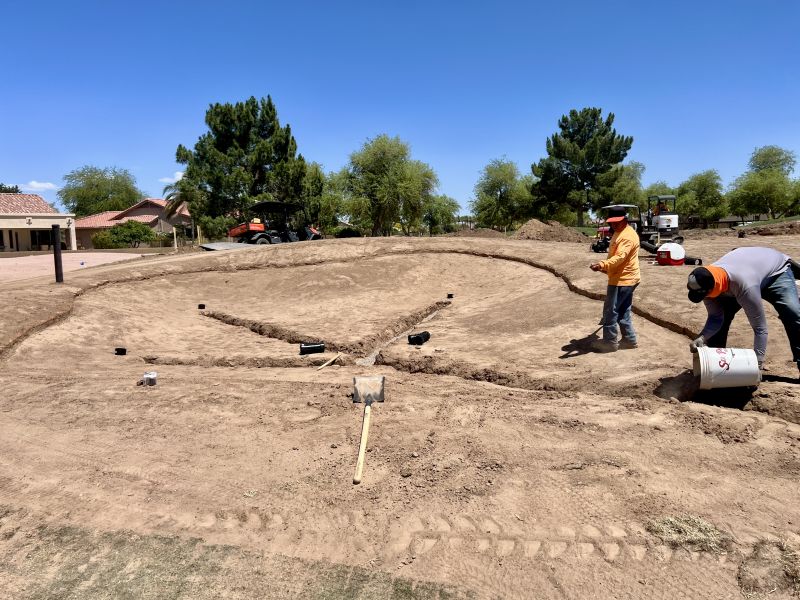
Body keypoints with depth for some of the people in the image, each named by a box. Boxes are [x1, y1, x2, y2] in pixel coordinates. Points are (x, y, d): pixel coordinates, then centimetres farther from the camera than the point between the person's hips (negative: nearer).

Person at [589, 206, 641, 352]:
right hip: (625, 279, 11)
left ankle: (609, 342, 4)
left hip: (622, 280, -11)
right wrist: (606, 267, 30)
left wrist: (602, 265, -48)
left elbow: (620, 257, -35)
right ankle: (629, 339, 23)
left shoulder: (627, 236, -20)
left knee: (610, 311, -4)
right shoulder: (619, 232, 15)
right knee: (623, 311, 16)